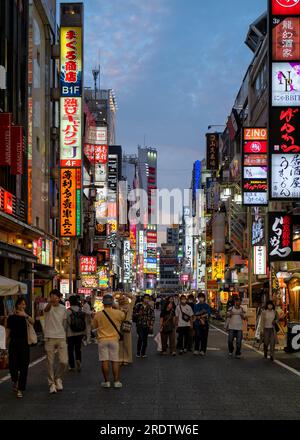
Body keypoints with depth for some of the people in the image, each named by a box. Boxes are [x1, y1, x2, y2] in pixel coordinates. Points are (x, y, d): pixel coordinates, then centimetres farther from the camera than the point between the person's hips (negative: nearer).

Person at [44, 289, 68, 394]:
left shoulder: (63, 309, 6)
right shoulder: (49, 307, -8)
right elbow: (47, 309, -34)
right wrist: (51, 302, -57)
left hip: (61, 338, 3)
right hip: (50, 338, -3)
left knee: (64, 362, -3)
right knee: (50, 362, 2)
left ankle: (58, 379, 21)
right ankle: (52, 383, 14)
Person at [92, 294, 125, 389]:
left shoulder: (98, 315, -6)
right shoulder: (118, 313, -6)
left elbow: (93, 326, 8)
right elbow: (123, 316, 18)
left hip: (102, 340, 0)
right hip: (114, 339, 0)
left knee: (104, 361, 3)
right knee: (115, 361, 5)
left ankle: (107, 382, 6)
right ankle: (116, 382, 7)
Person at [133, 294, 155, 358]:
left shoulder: (150, 308, 5)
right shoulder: (138, 306, 1)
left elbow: (153, 317, 5)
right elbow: (134, 313, 7)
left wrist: (151, 325, -4)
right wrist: (138, 314, -14)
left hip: (147, 326, 2)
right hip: (139, 325, -2)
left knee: (145, 339, 5)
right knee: (140, 337, -14)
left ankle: (143, 353, 18)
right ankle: (138, 353, -1)